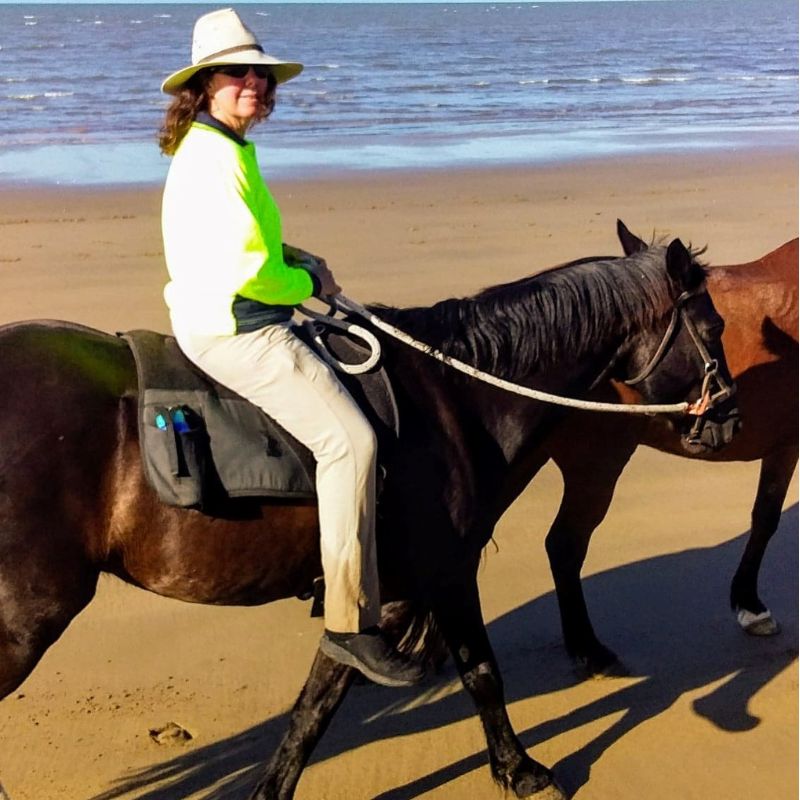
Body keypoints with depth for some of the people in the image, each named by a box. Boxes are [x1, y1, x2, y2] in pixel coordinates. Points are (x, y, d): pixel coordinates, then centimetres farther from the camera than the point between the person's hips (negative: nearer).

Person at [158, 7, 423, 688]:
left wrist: (296, 257, 8)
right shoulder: (214, 157, -18)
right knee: (349, 436, -20)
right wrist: (309, 283, -7)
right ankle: (351, 624, -14)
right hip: (234, 330, -12)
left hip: (230, 320, 12)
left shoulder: (218, 148, 15)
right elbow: (247, 270, -25)